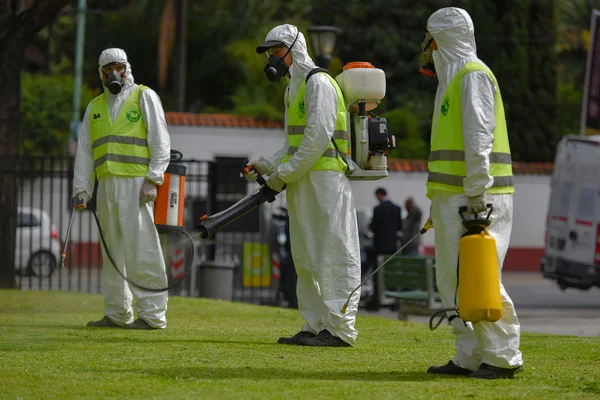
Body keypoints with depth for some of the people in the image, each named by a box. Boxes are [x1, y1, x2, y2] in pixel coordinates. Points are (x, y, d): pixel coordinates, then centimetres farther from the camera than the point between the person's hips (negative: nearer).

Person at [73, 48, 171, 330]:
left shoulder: (144, 96, 5)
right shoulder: (95, 107, 21)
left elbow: (160, 140, -3)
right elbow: (85, 150, 19)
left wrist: (153, 179, -13)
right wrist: (82, 187, 8)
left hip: (135, 183, -6)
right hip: (106, 184, 6)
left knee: (140, 249, -11)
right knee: (113, 251, 8)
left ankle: (152, 314, -10)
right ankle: (117, 314, 13)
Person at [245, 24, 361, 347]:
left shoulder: (318, 83, -10)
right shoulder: (293, 89, 21)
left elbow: (318, 138, -19)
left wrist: (285, 173, -16)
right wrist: (267, 165, 9)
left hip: (325, 181, -11)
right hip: (302, 183, 11)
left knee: (334, 254, -9)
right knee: (307, 257, 11)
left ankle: (340, 329, -10)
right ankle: (315, 327, 16)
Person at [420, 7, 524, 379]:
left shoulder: (473, 75, -10)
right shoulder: (453, 78, 22)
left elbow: (479, 138, -19)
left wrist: (476, 194, -24)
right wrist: (441, 201, 20)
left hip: (475, 197, -10)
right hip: (454, 197, 10)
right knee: (454, 279, 10)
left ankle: (503, 357, -7)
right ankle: (470, 358, 13)